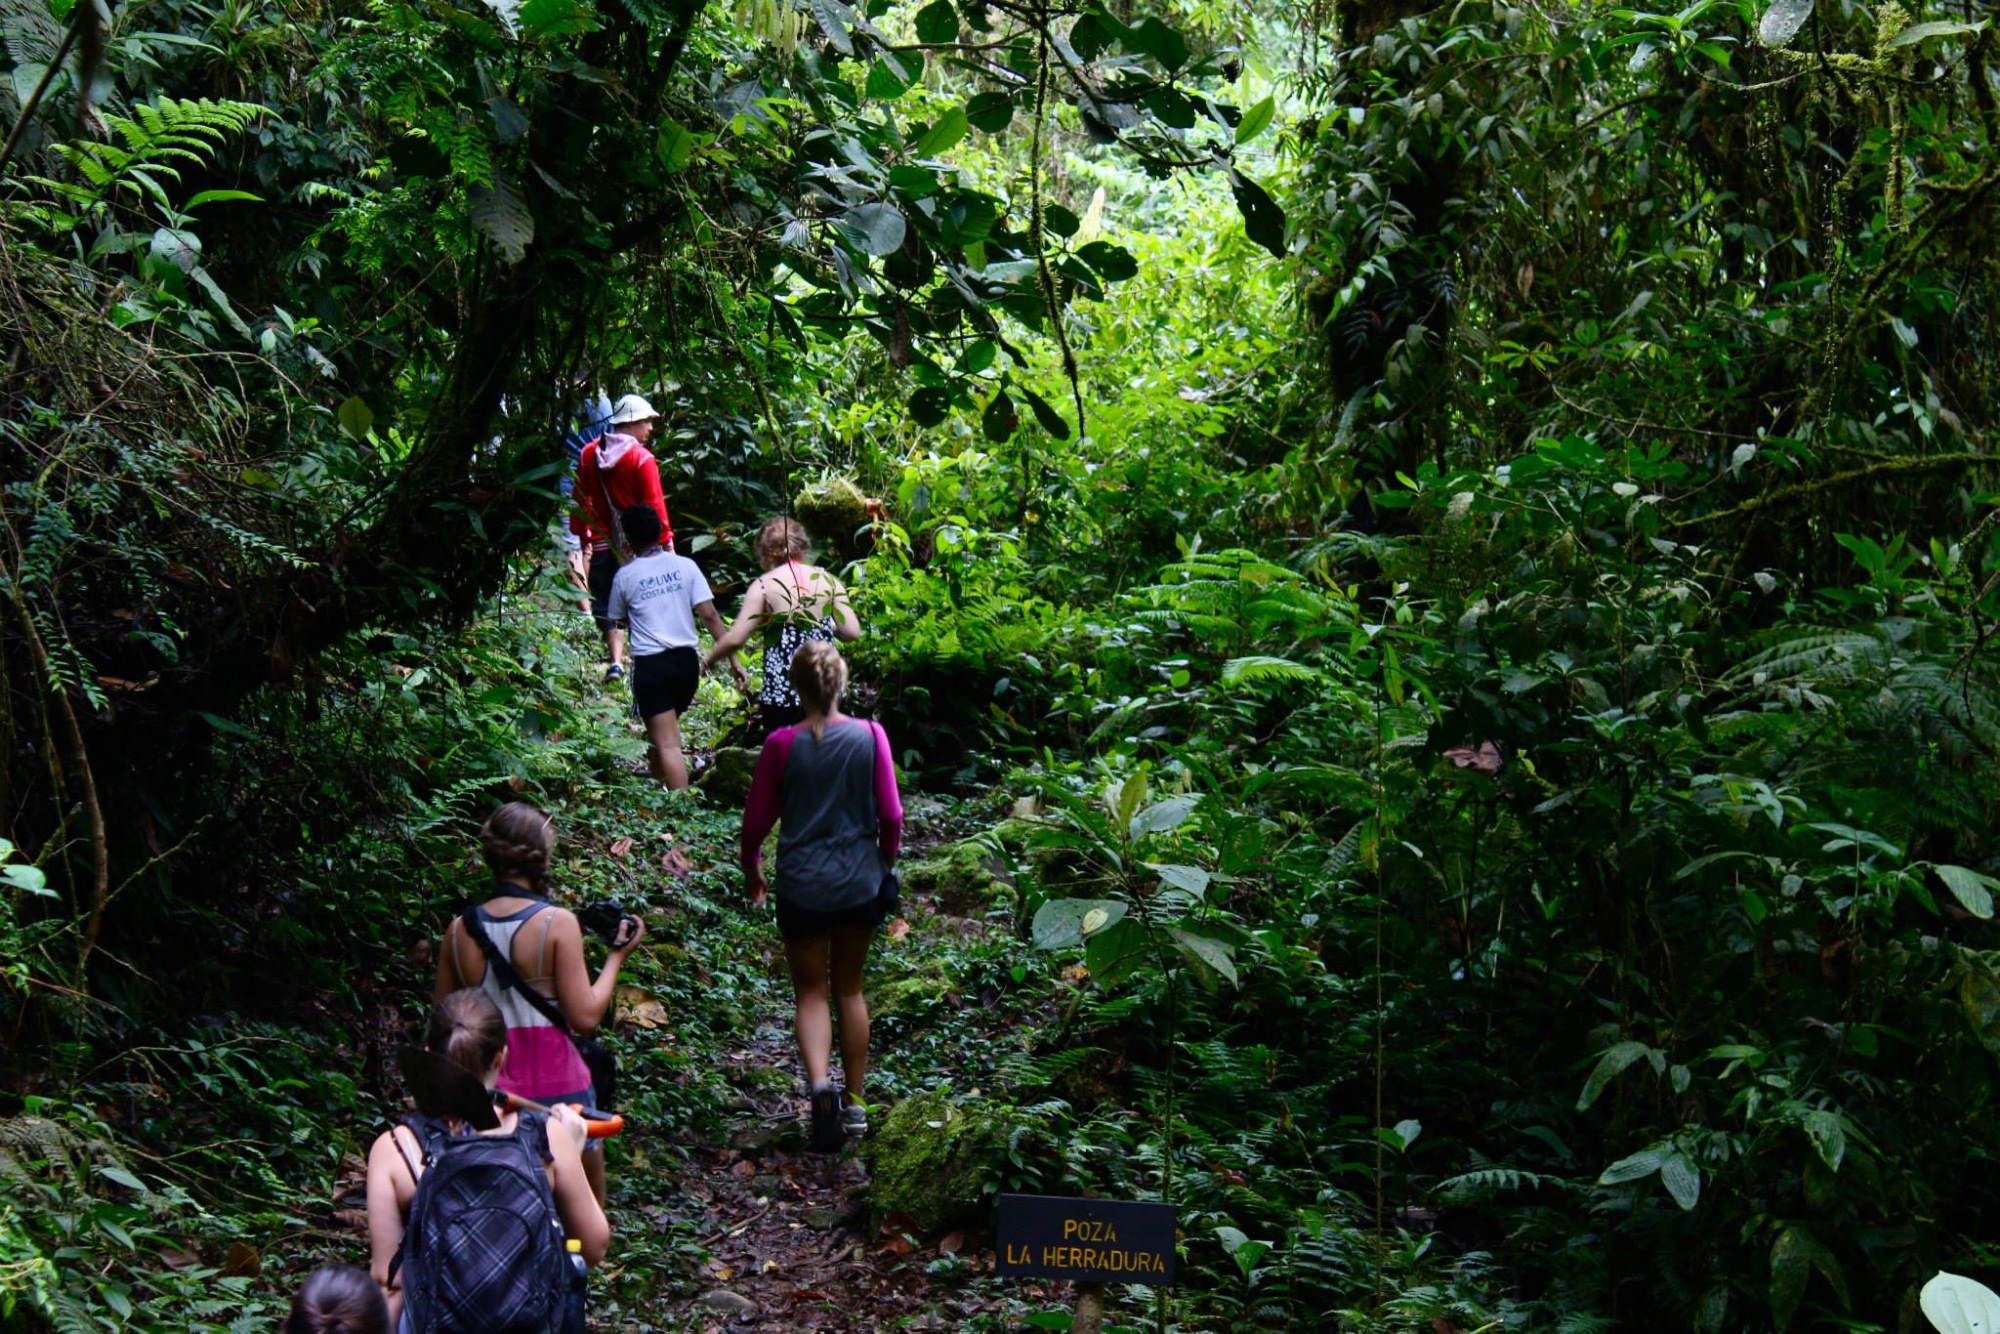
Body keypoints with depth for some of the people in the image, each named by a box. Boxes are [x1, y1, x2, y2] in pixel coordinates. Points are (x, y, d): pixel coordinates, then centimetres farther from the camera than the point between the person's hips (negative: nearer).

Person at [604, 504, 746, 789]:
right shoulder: (685, 566, 1)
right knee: (664, 732, 25)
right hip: (687, 661, 4)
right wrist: (734, 660, -4)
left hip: (650, 665, -4)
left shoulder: (624, 576, -2)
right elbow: (709, 615, -5)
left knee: (667, 744, -6)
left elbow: (617, 620, 15)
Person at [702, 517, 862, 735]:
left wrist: (708, 661, 7)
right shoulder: (828, 580, 3)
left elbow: (735, 638, -10)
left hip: (781, 693, -3)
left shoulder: (764, 586, -5)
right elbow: (852, 631, 0)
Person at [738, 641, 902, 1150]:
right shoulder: (870, 736, -8)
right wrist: (885, 861, 15)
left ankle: (819, 1081, -17)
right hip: (861, 882, 2)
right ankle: (855, 1103, 23)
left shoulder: (782, 745, -10)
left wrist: (751, 870, 15)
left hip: (803, 887, -2)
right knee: (850, 987, 18)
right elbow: (891, 814, -4)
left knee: (811, 993, 9)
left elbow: (756, 821, -3)